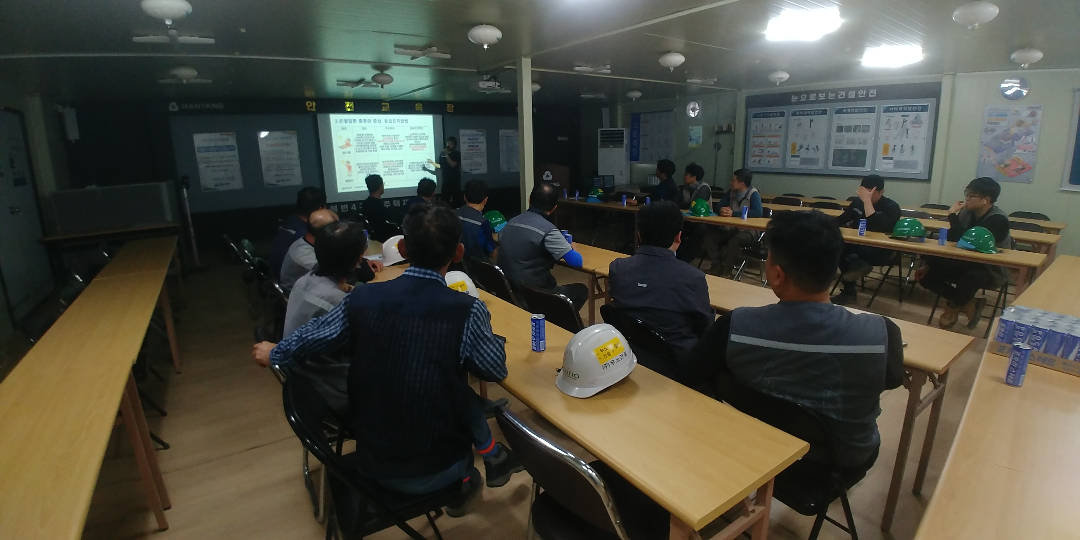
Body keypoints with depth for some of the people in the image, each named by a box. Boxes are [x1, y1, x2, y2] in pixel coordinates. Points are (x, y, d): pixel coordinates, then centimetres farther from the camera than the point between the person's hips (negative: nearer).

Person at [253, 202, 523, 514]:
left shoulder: (363, 298, -11)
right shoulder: (467, 311, -22)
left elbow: (308, 339, 7)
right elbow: (496, 371, -4)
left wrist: (274, 354, 29)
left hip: (371, 463, 4)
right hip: (434, 470, -3)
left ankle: (463, 480, 35)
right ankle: (493, 459, 36)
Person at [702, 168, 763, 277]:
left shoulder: (753, 194, -12)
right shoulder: (732, 192, 5)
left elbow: (758, 212, -27)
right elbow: (718, 206, 7)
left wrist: (733, 213, -29)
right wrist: (722, 210, -19)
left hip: (748, 231, -6)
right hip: (730, 229, 7)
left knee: (735, 240, -37)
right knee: (708, 234, -12)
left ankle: (727, 269, -16)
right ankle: (716, 265, -4)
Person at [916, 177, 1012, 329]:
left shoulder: (998, 220, -21)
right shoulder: (967, 212, -3)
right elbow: (949, 240, 3)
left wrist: (952, 215, -24)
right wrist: (927, 264, -2)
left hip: (991, 270, -7)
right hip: (967, 263, 7)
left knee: (968, 281, -39)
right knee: (926, 275, -9)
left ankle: (954, 307, -4)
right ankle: (969, 304, -1)